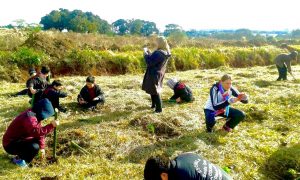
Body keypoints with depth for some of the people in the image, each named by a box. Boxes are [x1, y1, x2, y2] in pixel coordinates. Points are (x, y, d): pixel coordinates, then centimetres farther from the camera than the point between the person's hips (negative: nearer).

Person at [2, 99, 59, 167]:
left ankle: (22, 153, 14)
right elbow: (37, 132, -44)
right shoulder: (29, 118, -28)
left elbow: (39, 131, 8)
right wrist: (51, 125, -40)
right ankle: (18, 159, -3)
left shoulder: (35, 115, 4)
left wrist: (42, 147, 5)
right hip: (10, 144, -10)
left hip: (20, 140, 10)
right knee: (34, 147, -29)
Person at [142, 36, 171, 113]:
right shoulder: (165, 52, 5)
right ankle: (154, 105, 36)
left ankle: (159, 108, 9)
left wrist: (145, 53, -11)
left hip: (154, 74, -10)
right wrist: (149, 53, 9)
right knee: (153, 90, 23)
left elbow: (150, 62, -23)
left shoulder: (159, 53, -26)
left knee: (155, 92, 0)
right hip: (158, 73, 10)